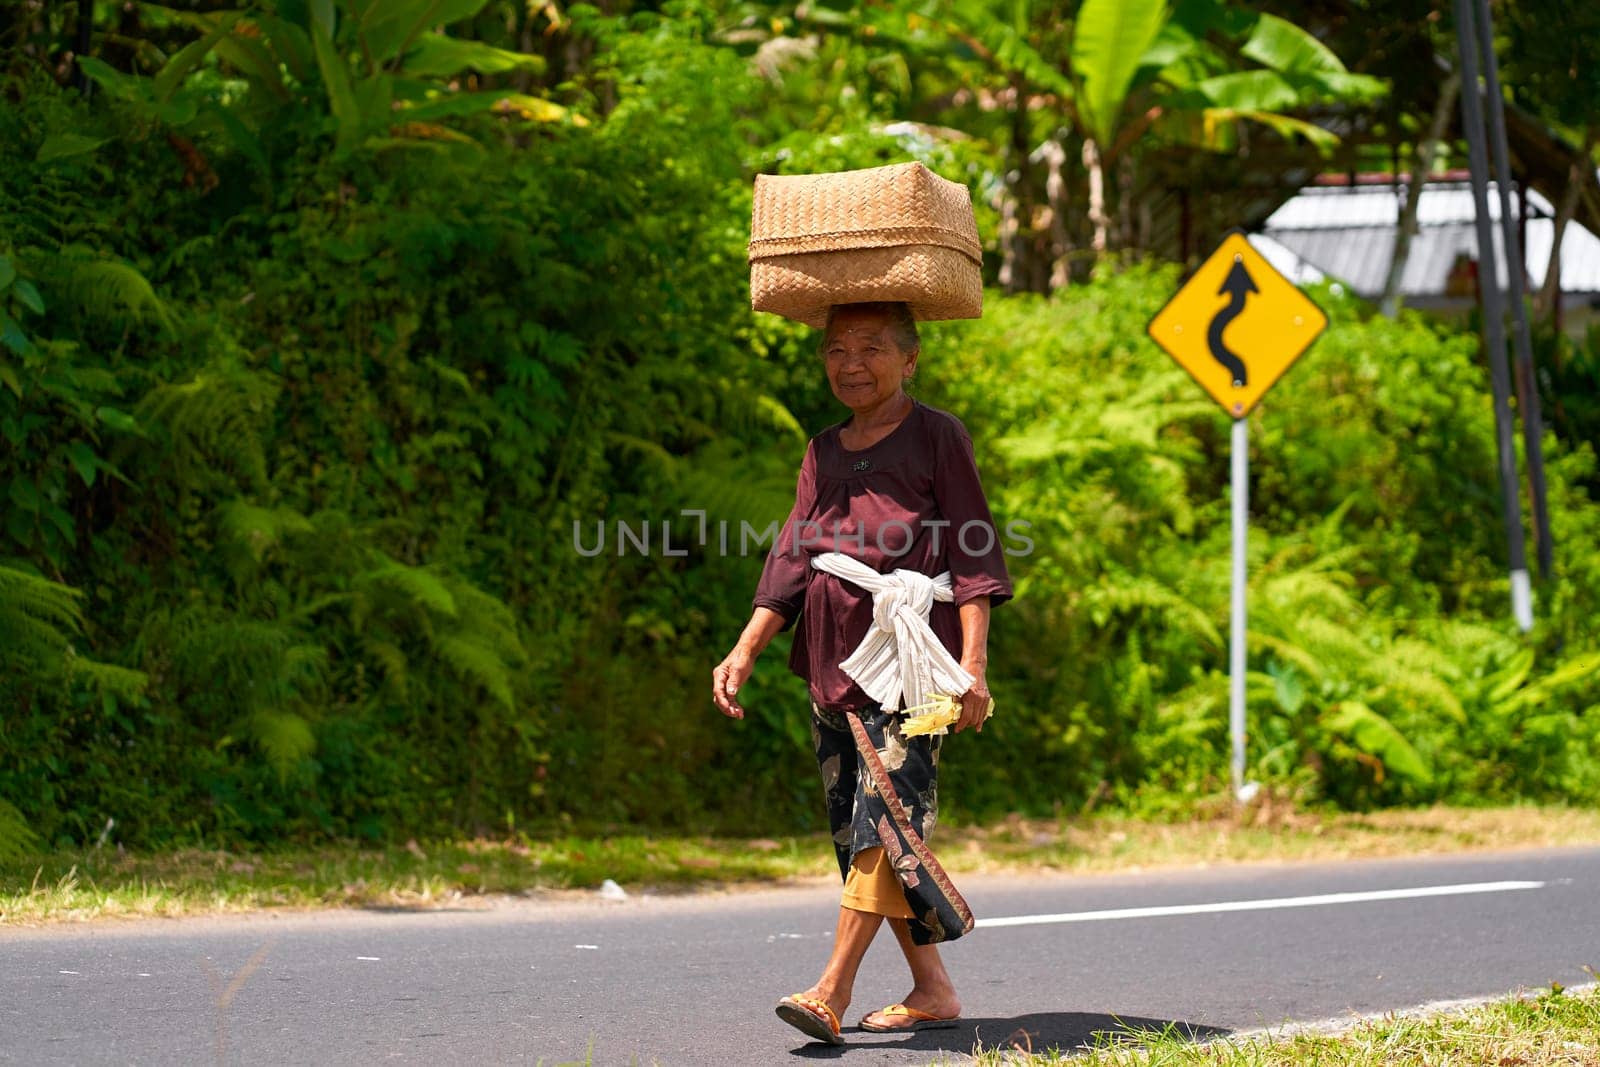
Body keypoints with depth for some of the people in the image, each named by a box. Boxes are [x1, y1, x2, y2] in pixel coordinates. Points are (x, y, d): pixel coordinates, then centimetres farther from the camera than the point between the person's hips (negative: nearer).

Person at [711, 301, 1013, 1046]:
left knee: (887, 812, -15)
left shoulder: (935, 437, 2)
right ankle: (931, 990, 13)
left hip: (908, 655, -7)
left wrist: (972, 662, -11)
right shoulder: (823, 454, 17)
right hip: (835, 660, 7)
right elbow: (789, 565, 16)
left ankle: (832, 991, -22)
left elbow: (973, 556, -3)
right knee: (853, 825, 5)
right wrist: (744, 652, 5)